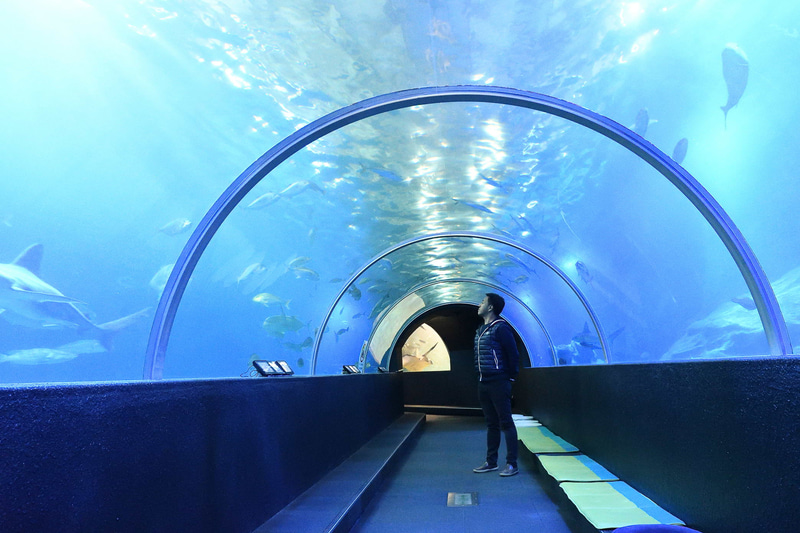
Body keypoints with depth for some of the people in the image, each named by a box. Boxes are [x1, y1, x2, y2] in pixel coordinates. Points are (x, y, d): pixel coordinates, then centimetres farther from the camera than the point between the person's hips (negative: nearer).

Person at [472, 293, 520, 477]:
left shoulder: (500, 328, -12)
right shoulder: (481, 330, 15)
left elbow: (513, 354, -13)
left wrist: (512, 376, -6)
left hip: (498, 383, -9)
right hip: (483, 383, 9)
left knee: (506, 423, -2)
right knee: (491, 424, 14)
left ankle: (511, 464, 4)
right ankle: (491, 462, 22)